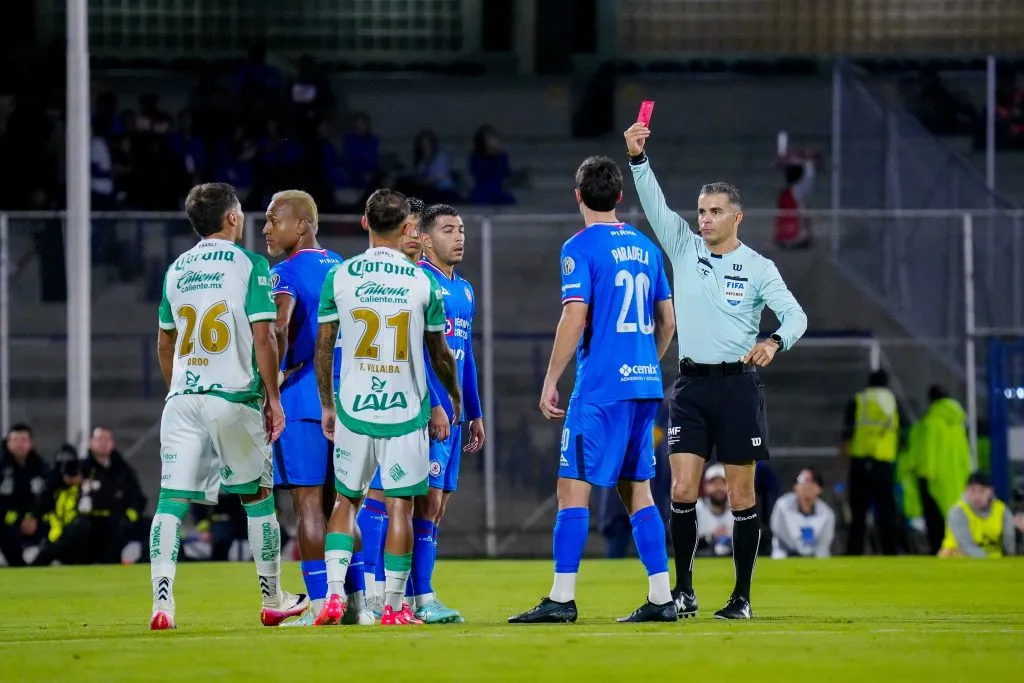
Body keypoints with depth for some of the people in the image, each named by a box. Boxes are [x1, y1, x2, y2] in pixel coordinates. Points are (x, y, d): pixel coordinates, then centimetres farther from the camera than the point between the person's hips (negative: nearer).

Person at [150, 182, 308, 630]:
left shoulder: (177, 270, 13)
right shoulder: (250, 265, -2)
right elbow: (262, 337, -8)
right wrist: (273, 397, 0)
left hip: (182, 398, 3)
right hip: (234, 396, -3)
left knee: (172, 501, -2)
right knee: (258, 496, 12)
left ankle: (162, 603, -16)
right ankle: (272, 602, 21)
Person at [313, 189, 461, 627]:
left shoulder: (339, 277, -1)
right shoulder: (423, 282, -2)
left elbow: (323, 349, 3)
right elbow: (439, 354, 7)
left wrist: (327, 405, 15)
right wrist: (455, 397, 24)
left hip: (353, 408, 1)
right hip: (405, 410, -1)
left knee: (347, 500, 14)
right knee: (400, 506, 3)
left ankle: (334, 593, 2)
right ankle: (394, 607, 3)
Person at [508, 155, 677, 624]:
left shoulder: (581, 247, -7)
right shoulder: (644, 247, 13)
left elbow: (575, 319, -14)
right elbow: (667, 320, 17)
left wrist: (551, 381, -8)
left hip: (600, 387, -7)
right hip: (644, 383, 7)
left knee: (573, 488, -5)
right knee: (637, 490, 11)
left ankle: (561, 598, -9)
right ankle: (661, 598, 8)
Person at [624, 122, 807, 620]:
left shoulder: (757, 267, 0)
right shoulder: (685, 249, 7)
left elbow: (795, 315, -5)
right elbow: (655, 205, -4)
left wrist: (775, 342, -26)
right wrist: (638, 158, -18)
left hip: (738, 384, -2)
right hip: (691, 385, 2)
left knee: (741, 495, 0)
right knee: (682, 491, -5)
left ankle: (742, 597, 6)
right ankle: (683, 592, 3)